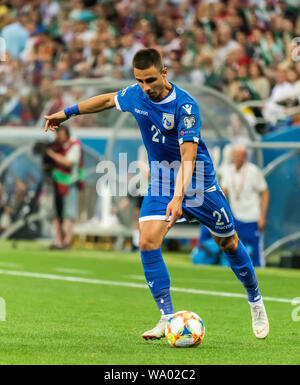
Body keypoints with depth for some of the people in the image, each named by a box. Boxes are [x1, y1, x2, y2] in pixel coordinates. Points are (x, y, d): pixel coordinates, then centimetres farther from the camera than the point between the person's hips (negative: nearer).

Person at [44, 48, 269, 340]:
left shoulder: (185, 105, -27)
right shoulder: (135, 95, -9)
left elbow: (188, 155, -34)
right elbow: (108, 100, 15)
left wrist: (179, 197, -46)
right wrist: (68, 112, 20)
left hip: (196, 179, -4)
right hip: (160, 179, 4)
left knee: (228, 242, 7)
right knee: (147, 241, -15)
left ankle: (256, 302, 31)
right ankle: (167, 317, -8)